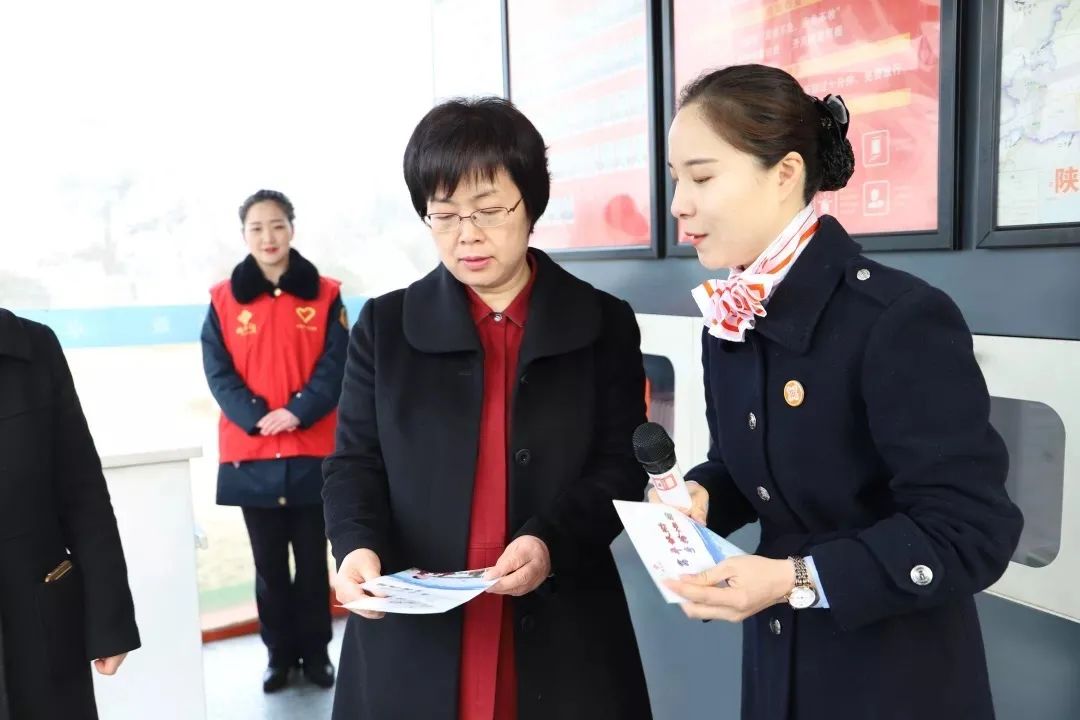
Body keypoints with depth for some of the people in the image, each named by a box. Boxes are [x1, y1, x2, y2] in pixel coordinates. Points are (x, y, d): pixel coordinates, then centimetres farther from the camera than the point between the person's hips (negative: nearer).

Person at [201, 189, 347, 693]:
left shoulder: (324, 295, 2)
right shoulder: (224, 299, 4)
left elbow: (335, 365, -4)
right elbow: (218, 372, -1)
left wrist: (298, 411, -18)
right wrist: (256, 417, -16)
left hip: (313, 451, -1)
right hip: (250, 453, 1)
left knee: (313, 560, 8)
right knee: (269, 563, 11)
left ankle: (316, 651, 23)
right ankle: (279, 653, 24)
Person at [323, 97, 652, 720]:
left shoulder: (604, 325, 2)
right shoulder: (386, 326, 4)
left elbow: (622, 466, -2)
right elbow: (354, 463, 3)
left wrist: (552, 541, -19)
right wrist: (358, 547, -17)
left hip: (561, 634, 0)